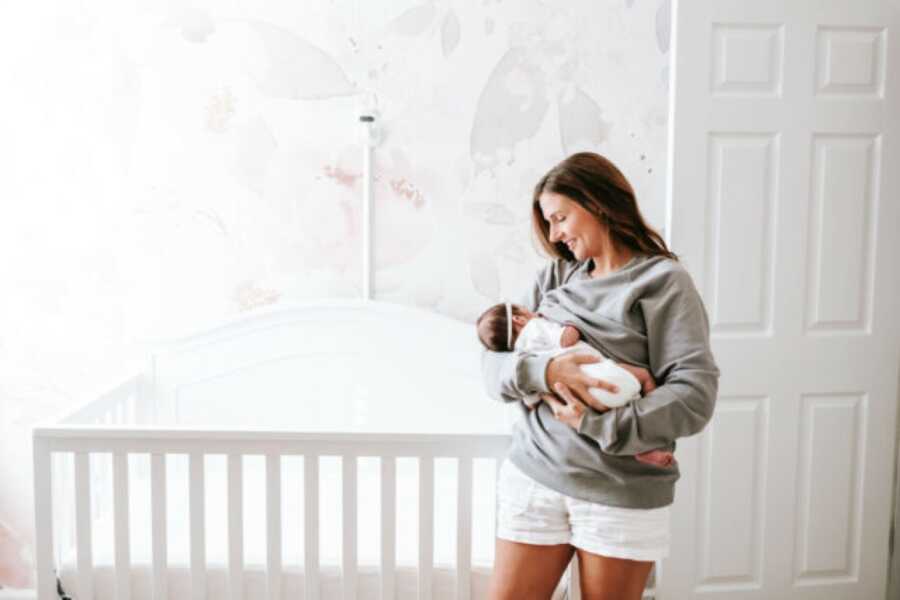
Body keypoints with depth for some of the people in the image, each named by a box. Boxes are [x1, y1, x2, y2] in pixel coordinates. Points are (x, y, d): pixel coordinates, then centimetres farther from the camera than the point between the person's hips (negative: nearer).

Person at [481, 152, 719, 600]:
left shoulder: (662, 281, -6)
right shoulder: (553, 277, 8)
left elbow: (696, 393, -15)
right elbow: (493, 363, 2)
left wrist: (598, 425, -19)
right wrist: (543, 370, -18)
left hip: (622, 494, -3)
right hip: (534, 475, 4)